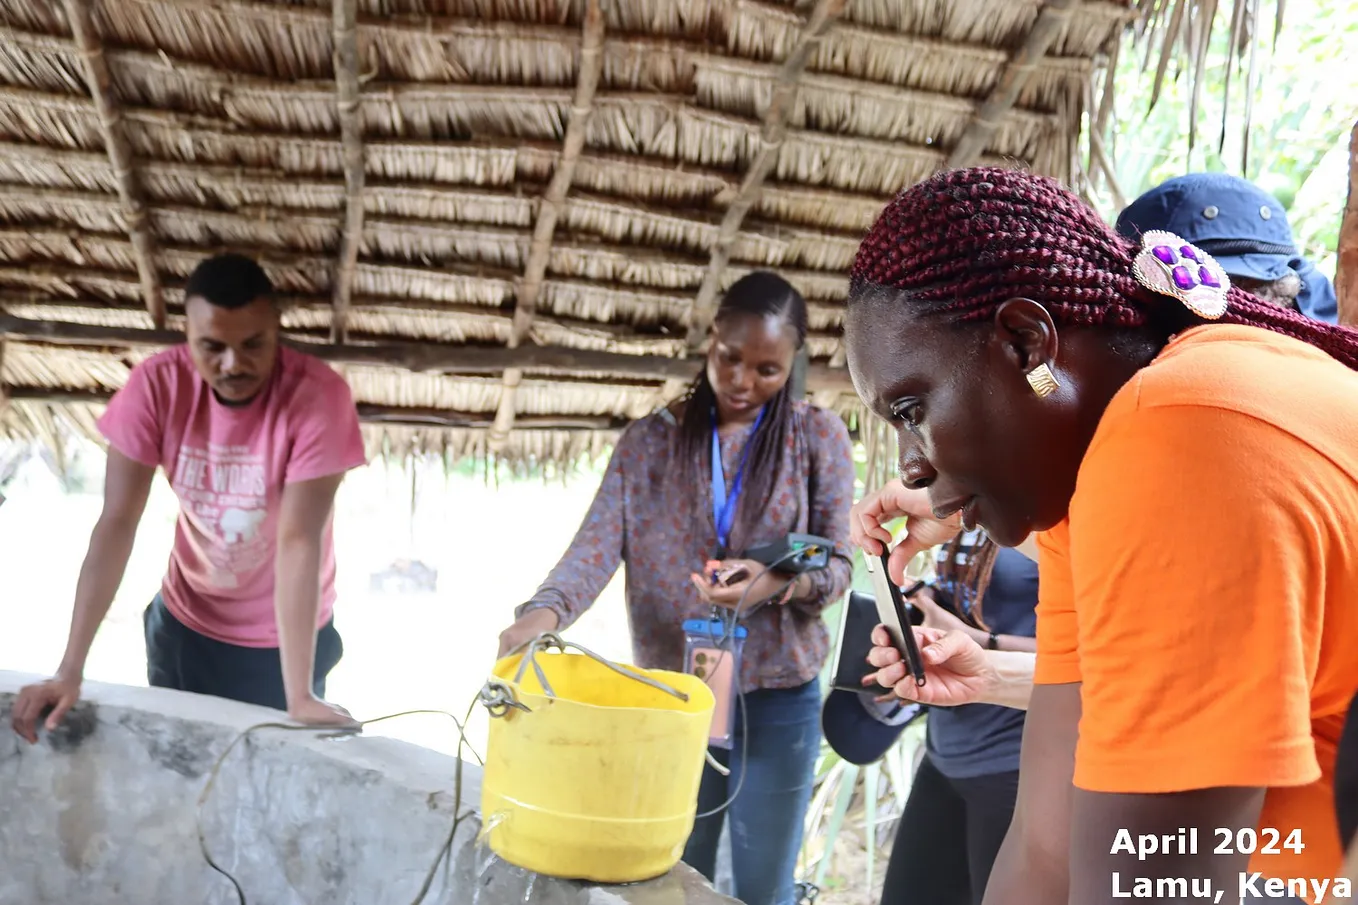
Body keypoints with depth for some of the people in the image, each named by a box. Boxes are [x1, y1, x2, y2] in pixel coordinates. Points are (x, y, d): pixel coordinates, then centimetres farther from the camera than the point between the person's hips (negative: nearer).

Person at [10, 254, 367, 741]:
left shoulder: (317, 395, -26)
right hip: (185, 624, 3)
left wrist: (300, 696, -31)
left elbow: (299, 542, -28)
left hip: (285, 635, -3)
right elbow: (117, 524, -17)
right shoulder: (156, 384, -18)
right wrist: (70, 669, -19)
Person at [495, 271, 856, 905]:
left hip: (776, 700, -1)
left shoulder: (817, 437, -1)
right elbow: (598, 543, -10)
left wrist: (778, 584, -25)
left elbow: (836, 564, -3)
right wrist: (546, 611, -30)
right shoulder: (649, 440, 2)